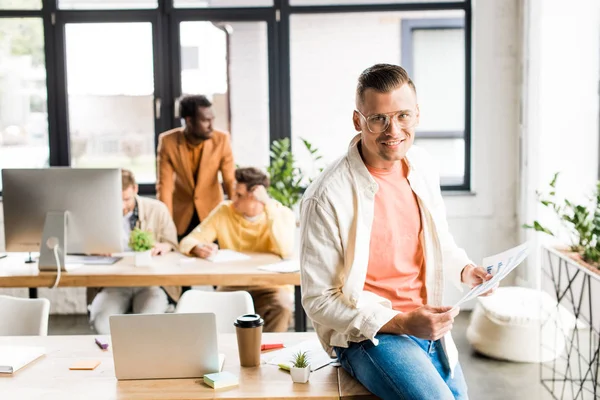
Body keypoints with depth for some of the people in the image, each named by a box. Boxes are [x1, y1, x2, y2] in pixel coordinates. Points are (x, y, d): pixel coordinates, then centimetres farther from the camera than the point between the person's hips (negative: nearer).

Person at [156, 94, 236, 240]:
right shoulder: (168, 141, -17)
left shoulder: (221, 139, -17)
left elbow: (231, 181, -15)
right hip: (181, 214, 0)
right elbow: (164, 185, -15)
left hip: (212, 212, 0)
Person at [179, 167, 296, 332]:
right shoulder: (224, 211, -2)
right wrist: (198, 248, -28)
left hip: (270, 287, -1)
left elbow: (286, 251, -26)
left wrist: (270, 207, -25)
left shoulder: (282, 214, -7)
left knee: (282, 306, -33)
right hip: (232, 288, 2)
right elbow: (187, 242, -2)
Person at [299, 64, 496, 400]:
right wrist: (400, 322, -23)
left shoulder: (423, 166, 0)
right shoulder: (327, 197, -21)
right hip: (367, 333, -6)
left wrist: (464, 269, -1)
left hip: (430, 328, 7)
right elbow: (320, 301, -16)